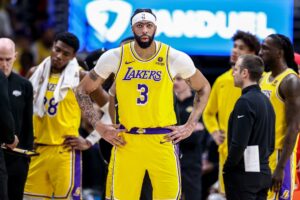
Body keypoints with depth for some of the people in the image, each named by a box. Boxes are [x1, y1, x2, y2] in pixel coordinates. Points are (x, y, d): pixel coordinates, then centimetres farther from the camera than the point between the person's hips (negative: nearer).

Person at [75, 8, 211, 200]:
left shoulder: (175, 58, -3)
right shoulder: (115, 57, -2)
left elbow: (203, 88, 13)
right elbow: (83, 90, 9)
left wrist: (190, 126, 4)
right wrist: (99, 126, 1)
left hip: (163, 141, -1)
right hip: (126, 142, 1)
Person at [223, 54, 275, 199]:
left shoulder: (245, 102, -16)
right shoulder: (266, 101, 13)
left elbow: (239, 143, -21)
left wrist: (227, 168, -9)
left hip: (244, 176, -9)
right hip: (263, 173, 9)